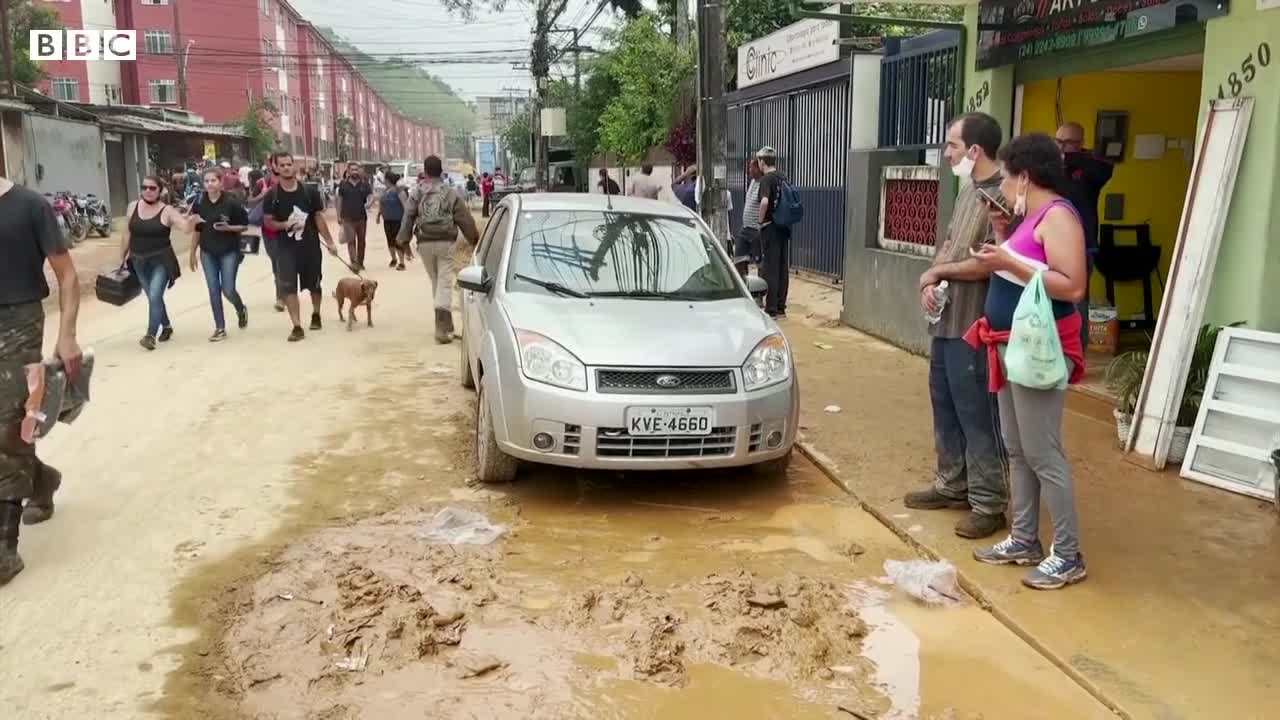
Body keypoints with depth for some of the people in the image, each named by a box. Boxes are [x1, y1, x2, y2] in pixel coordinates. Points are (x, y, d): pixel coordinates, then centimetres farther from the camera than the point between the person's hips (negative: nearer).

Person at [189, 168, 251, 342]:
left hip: (229, 251, -3)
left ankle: (241, 310, 30)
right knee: (214, 291, 4)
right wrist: (193, 253, 7)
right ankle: (220, 328, 12)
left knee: (228, 290, -4)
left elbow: (245, 226, -4)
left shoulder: (231, 202, -12)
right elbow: (197, 230, 7)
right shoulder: (199, 204, -1)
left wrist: (229, 228, -23)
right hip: (208, 253, 3)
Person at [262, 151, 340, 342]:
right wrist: (285, 224, -20)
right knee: (288, 287, -9)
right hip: (286, 247, -1)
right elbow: (268, 222, 1)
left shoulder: (310, 192, -1)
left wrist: (330, 242, -2)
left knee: (314, 283, 15)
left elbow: (319, 218, 2)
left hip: (310, 245, 1)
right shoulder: (272, 196, -3)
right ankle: (297, 326, -6)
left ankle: (316, 314, 40)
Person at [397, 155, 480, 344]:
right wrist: (475, 239, 13)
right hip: (445, 243, -2)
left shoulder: (416, 193, 1)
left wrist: (403, 241, 4)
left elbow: (408, 218, -2)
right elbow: (465, 219, 2)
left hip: (425, 243, 2)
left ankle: (446, 324, 25)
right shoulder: (450, 193, -1)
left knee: (435, 282, 16)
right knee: (445, 283, -3)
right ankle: (443, 327, -16)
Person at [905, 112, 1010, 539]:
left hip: (974, 326, -10)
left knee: (977, 416, -3)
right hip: (945, 320, 10)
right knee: (944, 407, 17)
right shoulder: (968, 190, 13)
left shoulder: (1003, 195, -18)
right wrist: (930, 282, -2)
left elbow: (989, 264, -23)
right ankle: (951, 485, 31)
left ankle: (989, 504, 7)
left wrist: (936, 271, -8)